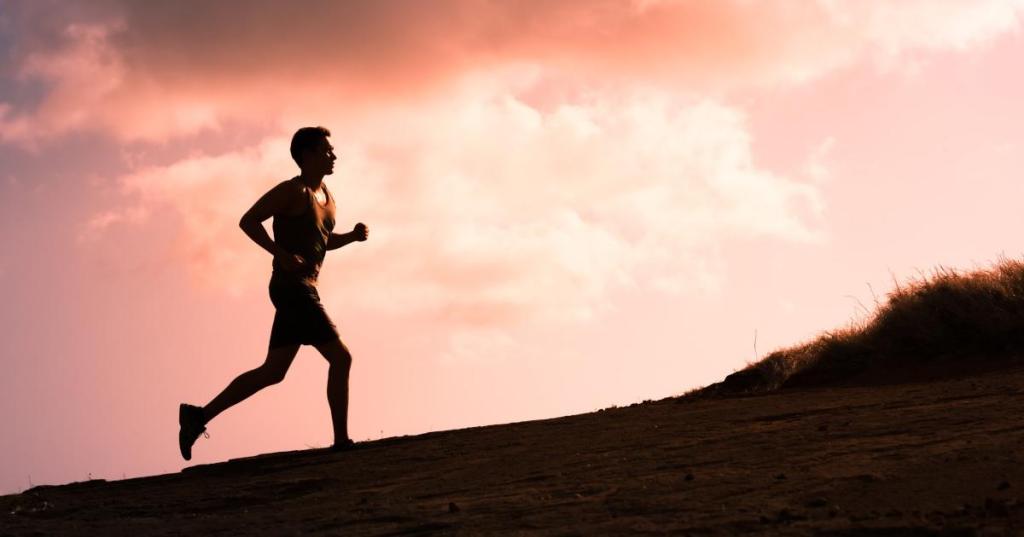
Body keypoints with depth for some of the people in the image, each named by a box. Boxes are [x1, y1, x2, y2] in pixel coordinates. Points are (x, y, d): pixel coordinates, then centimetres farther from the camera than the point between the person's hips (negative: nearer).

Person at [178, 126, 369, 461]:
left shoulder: (326, 195, 18)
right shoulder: (292, 191, -9)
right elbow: (248, 221, -13)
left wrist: (352, 236, 10)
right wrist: (282, 254, -21)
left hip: (303, 290, 10)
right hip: (292, 287, -10)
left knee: (272, 373, 10)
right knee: (340, 357, -10)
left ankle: (199, 415, 13)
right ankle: (341, 441, -5)